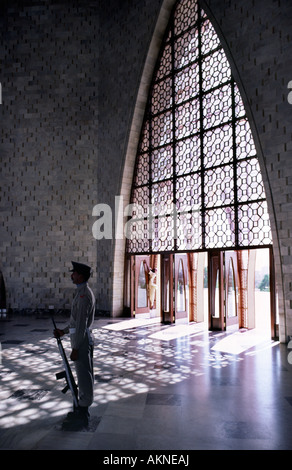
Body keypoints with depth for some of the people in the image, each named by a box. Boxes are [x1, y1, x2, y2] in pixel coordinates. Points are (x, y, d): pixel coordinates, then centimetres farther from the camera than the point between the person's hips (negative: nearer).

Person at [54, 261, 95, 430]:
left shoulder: (84, 295, -21)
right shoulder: (85, 292, 12)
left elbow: (81, 324, -23)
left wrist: (75, 348, -20)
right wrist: (64, 331, 17)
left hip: (82, 340, -10)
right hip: (83, 338, 10)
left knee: (84, 376, 0)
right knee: (84, 375, 18)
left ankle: (82, 415, 12)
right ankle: (83, 408, 31)